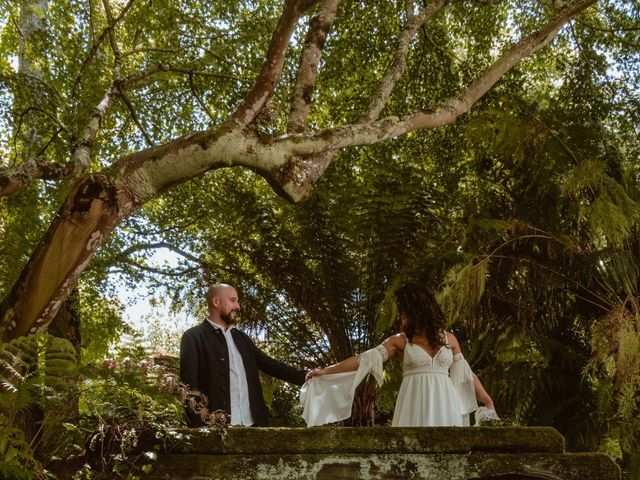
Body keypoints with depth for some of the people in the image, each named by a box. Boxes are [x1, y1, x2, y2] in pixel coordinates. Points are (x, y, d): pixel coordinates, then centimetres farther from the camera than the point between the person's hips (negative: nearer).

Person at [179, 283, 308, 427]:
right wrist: (199, 429, -16)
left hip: (252, 423, 6)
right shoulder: (193, 337, -1)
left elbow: (270, 364, 17)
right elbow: (189, 386, -8)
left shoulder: (242, 337, 19)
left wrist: (305, 376, 5)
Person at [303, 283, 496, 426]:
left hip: (444, 409, 1)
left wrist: (489, 403, 7)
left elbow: (466, 374, 12)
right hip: (415, 409, -1)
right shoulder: (400, 340, 6)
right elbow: (363, 359, 0)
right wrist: (326, 371, -5)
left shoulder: (449, 338, 9)